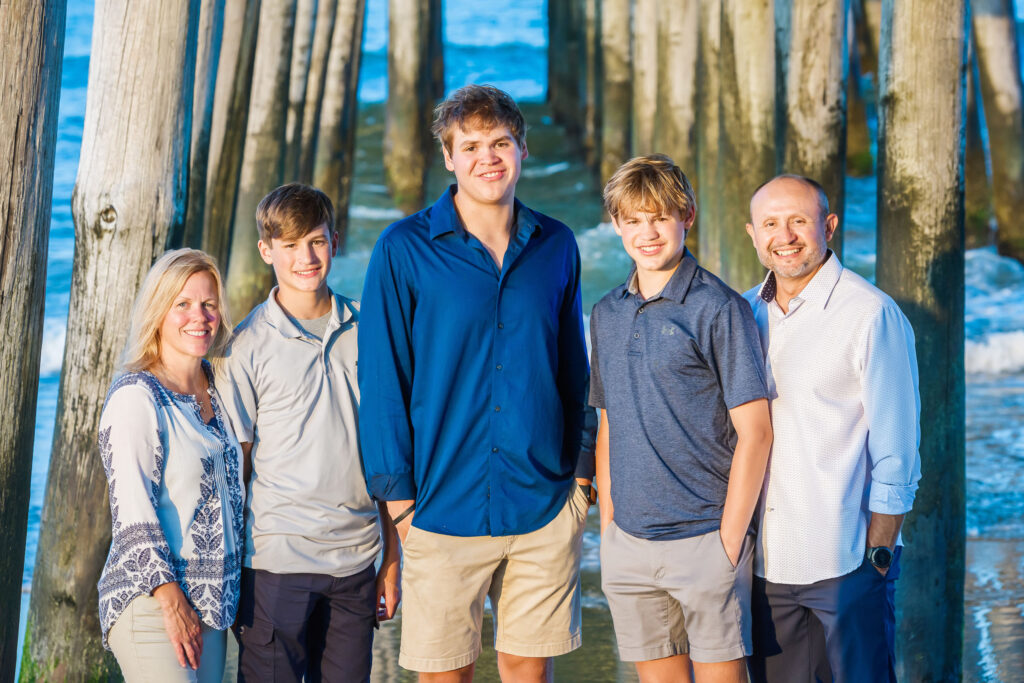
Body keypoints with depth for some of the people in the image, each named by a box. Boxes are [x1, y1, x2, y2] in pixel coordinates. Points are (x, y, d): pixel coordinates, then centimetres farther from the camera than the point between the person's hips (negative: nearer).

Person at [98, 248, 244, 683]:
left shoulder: (216, 390, 13)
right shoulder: (136, 396, -10)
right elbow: (132, 511, -15)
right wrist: (171, 600, -17)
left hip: (211, 600, 7)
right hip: (151, 603, -7)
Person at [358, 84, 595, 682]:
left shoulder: (556, 245, 6)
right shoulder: (405, 250, -4)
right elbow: (382, 377, -2)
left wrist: (583, 469, 8)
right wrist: (398, 493, -5)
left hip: (545, 502, 3)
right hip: (446, 502, -2)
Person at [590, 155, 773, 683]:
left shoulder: (718, 308, -7)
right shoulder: (606, 314, 10)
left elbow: (754, 431, -9)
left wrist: (730, 539, -12)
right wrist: (607, 525, 10)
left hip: (704, 538, -5)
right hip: (629, 542, 5)